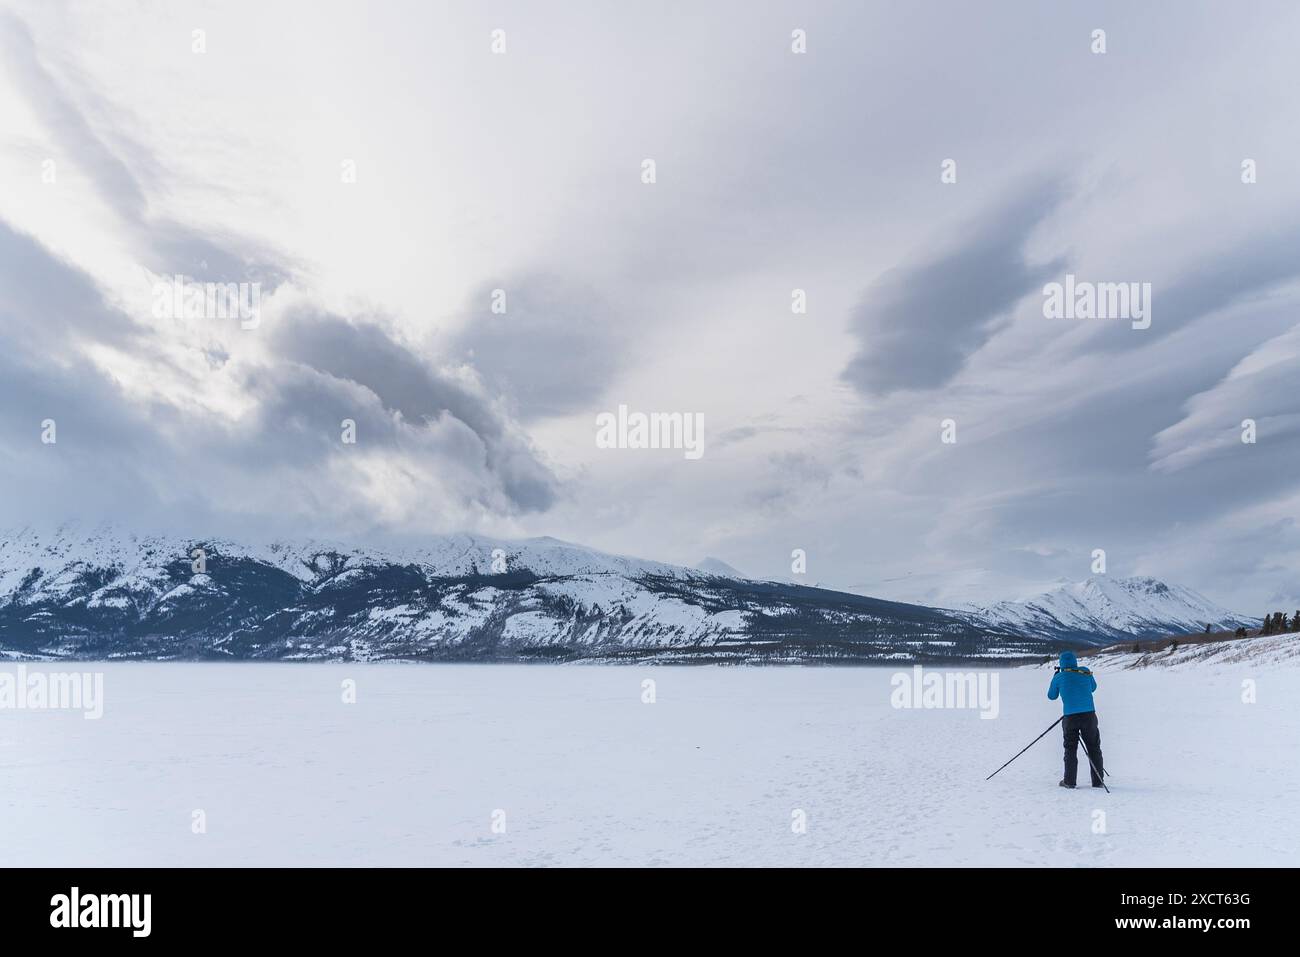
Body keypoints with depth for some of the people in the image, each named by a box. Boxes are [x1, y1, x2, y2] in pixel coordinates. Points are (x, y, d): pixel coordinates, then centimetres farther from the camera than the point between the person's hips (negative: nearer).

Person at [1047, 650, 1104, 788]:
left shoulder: (1059, 677, 0)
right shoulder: (1085, 672, 4)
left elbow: (1052, 696, 15)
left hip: (1070, 717, -1)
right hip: (1089, 715, 1)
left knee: (1070, 749, 10)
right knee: (1094, 749, 12)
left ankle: (1069, 781, 7)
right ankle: (1097, 781, 13)